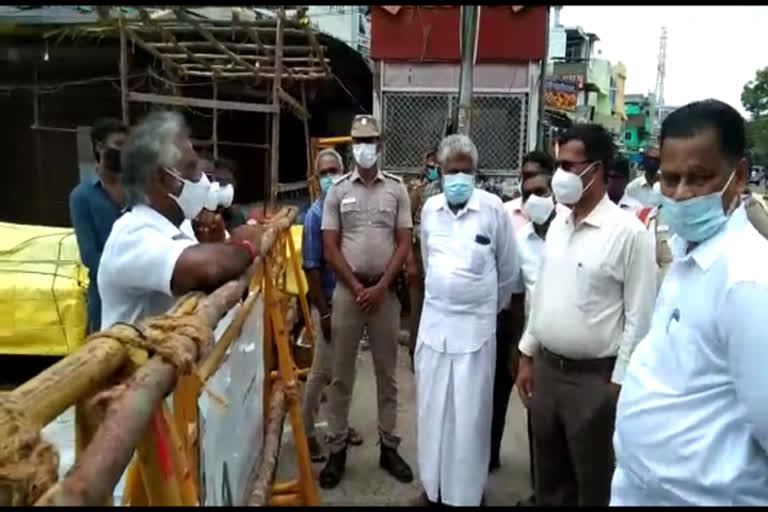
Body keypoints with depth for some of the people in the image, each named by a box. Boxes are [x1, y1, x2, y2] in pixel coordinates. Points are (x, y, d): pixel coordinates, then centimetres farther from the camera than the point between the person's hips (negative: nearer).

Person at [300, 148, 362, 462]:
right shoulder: (315, 214, -12)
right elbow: (311, 268, -13)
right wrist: (323, 312, -14)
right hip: (329, 302, -5)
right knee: (321, 371, 3)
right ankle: (306, 432, 19)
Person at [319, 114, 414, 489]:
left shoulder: (396, 189, 3)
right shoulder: (338, 190, 2)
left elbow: (403, 244, 0)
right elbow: (330, 248, -1)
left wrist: (381, 287, -9)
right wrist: (357, 287, -8)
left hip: (386, 291, 1)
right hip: (347, 290, 0)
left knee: (386, 373, 10)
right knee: (341, 374, 6)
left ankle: (389, 446, 23)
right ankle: (337, 449, 19)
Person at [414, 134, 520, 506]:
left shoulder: (493, 209, -8)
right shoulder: (430, 209, 4)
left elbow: (509, 270, 4)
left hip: (476, 325, -3)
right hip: (433, 322, 4)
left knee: (469, 414, 4)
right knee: (432, 410, 11)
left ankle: (466, 493, 22)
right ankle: (434, 486, 29)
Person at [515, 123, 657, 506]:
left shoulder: (628, 232, -15)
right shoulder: (557, 224, 6)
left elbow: (639, 317, -13)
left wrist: (620, 383, -12)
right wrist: (527, 356, 12)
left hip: (596, 377, -6)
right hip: (546, 368, 6)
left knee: (594, 483, 12)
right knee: (549, 477, 20)